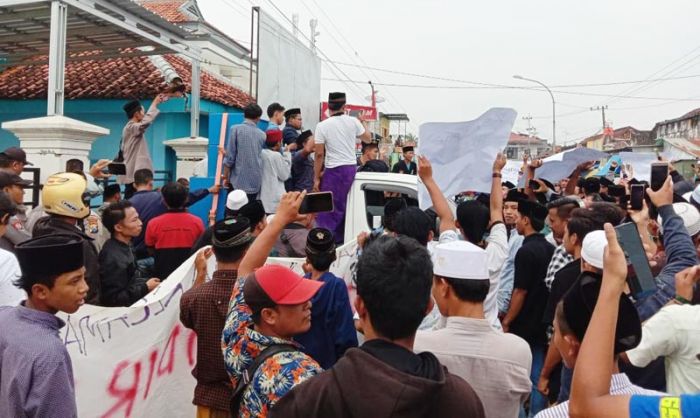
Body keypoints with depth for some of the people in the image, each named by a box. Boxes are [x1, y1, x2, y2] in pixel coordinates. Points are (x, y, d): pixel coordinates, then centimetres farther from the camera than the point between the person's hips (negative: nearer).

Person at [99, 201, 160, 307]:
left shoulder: (124, 245, 3)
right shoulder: (112, 259, -26)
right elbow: (114, 299, -23)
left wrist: (145, 283, -1)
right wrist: (146, 288, -17)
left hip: (133, 300, 8)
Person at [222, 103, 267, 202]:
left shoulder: (236, 129, -3)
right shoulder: (262, 134, 9)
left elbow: (230, 156, -6)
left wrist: (226, 177, 3)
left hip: (238, 180, -4)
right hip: (255, 181, 4)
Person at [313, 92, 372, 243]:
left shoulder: (322, 126, -8)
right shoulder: (353, 122, 1)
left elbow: (319, 154, -8)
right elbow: (368, 138, 19)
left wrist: (316, 178, -1)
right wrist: (363, 122, 36)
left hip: (333, 170, -4)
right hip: (351, 168, 4)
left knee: (327, 209, 1)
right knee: (343, 207, 15)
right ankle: (339, 239, 23)